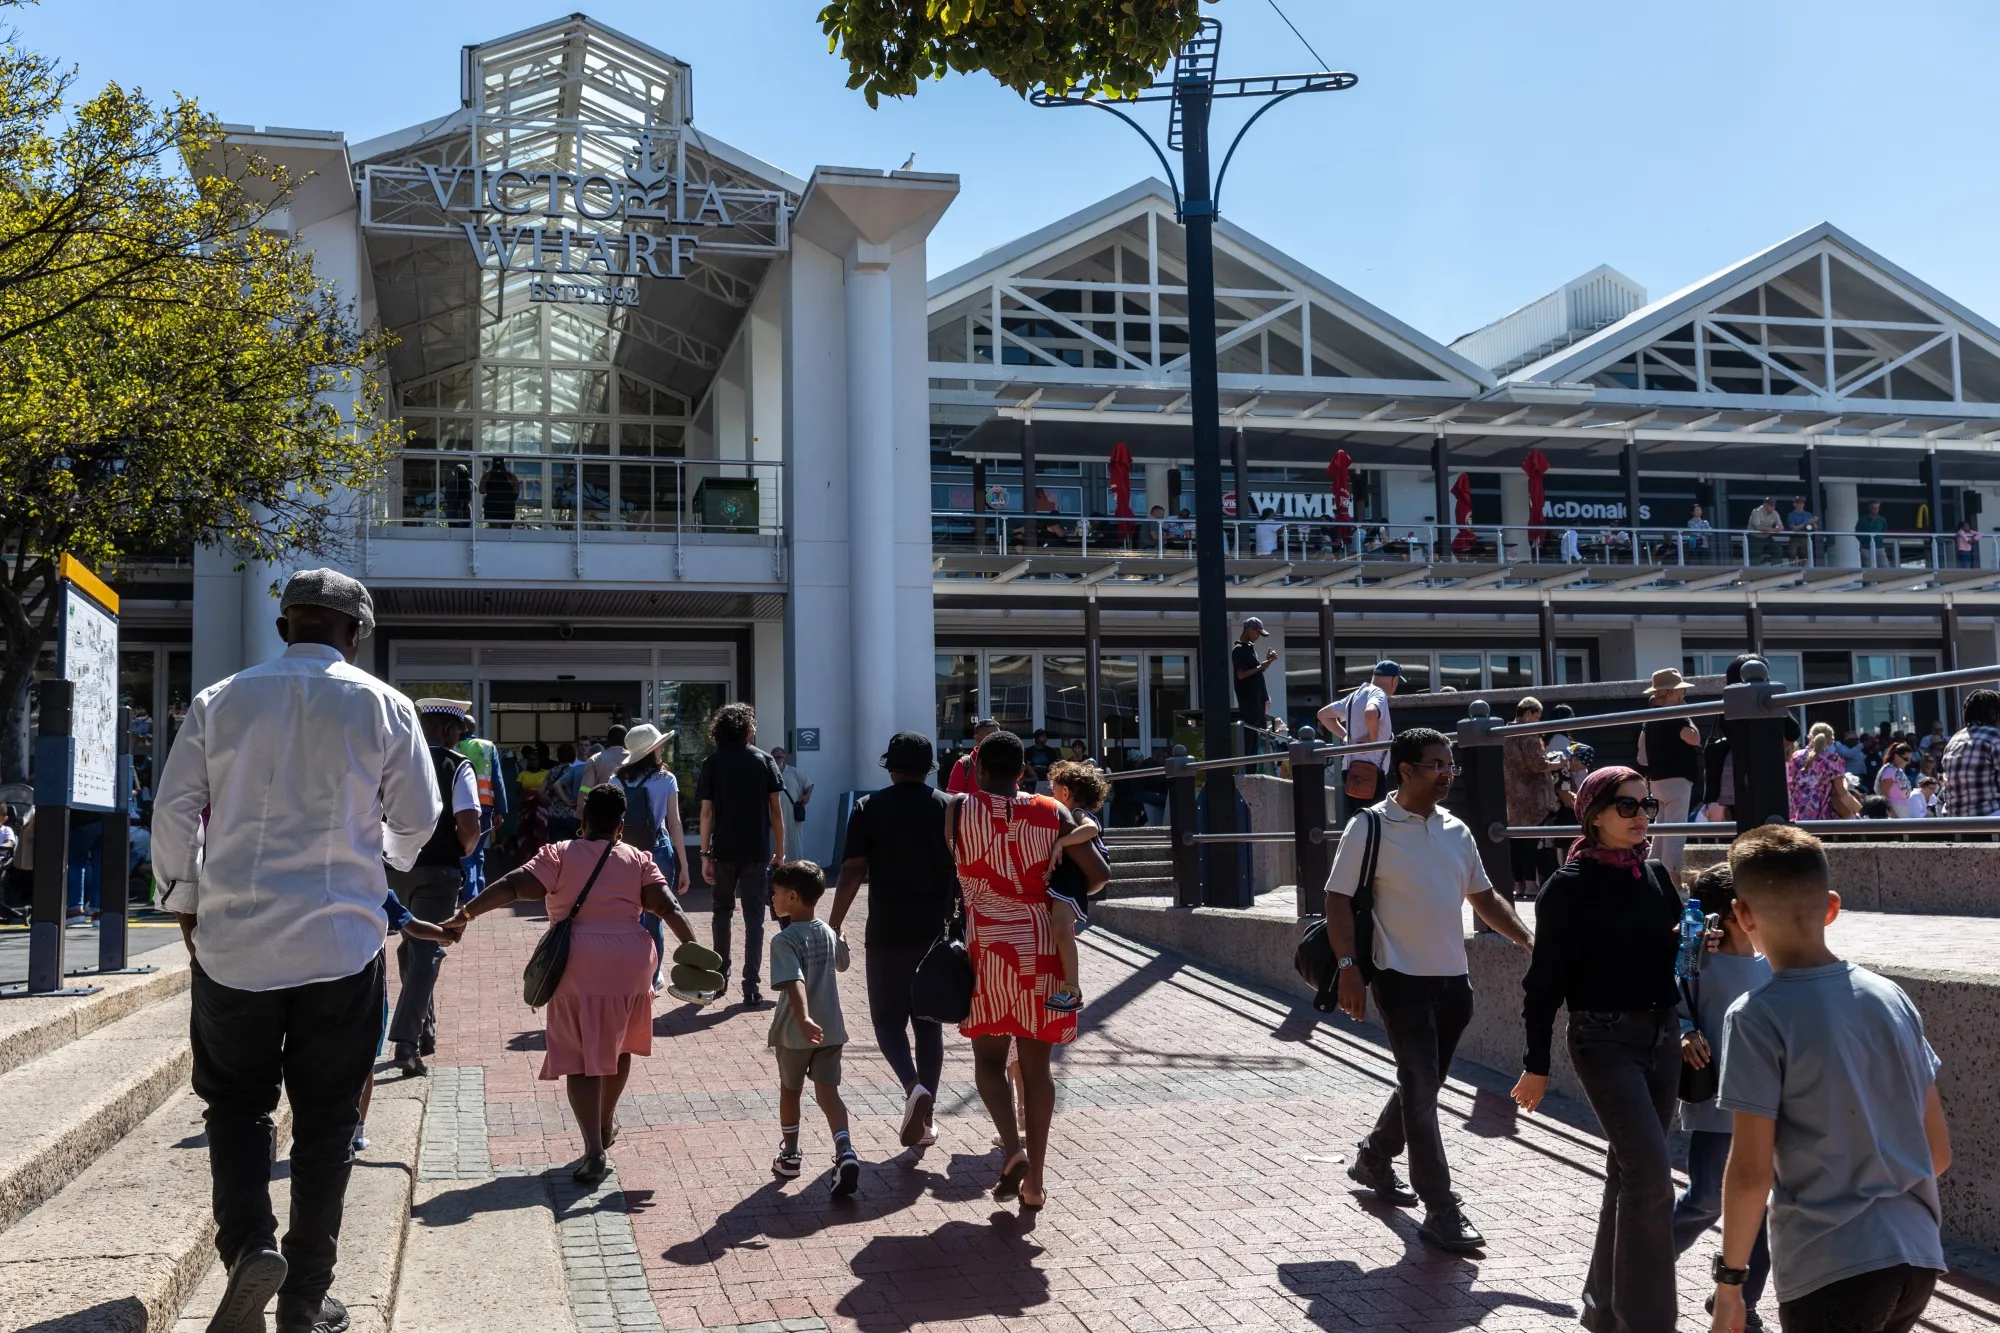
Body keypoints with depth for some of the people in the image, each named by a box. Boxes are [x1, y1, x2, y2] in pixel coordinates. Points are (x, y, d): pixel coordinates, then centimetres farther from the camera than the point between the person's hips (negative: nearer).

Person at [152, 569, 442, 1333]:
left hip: (233, 938, 1)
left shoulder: (221, 701, 1)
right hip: (342, 940, -1)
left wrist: (185, 903, 17)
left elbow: (174, 810, 3)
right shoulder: (382, 706, -2)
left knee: (236, 1100, 17)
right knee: (326, 1117, 10)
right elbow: (418, 821, 3)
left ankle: (247, 1244, -6)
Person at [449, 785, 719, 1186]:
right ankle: (606, 1125, 41)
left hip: (579, 966, -3)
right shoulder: (639, 859, 9)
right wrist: (693, 949, -6)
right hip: (631, 962, 3)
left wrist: (466, 913, -13)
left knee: (580, 1058, 0)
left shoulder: (559, 855, 3)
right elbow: (667, 906, -3)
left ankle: (595, 1150, -12)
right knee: (617, 1044, 25)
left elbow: (512, 886, -10)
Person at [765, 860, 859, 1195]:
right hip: (830, 1029, 4)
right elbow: (842, 964, 23)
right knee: (828, 1092, 2)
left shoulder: (784, 940, -16)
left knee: (790, 1091, 17)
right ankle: (845, 1152, -19)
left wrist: (804, 1019, -41)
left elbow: (795, 982, -31)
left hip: (795, 1032, -4)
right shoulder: (829, 933, 3)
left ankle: (790, 1155, 31)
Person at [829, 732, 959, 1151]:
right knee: (929, 1023, 11)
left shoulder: (869, 808, -3)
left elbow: (852, 873, -8)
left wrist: (832, 928, -4)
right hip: (937, 933, 2)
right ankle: (924, 1119, 14)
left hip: (888, 933, -2)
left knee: (888, 1020, 8)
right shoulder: (950, 808, 4)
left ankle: (914, 1087, -17)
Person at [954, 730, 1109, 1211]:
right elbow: (1100, 873, -1)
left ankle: (1012, 1147, -12)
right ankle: (1035, 1180, 11)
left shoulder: (960, 810, -3)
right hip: (1042, 942, 2)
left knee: (989, 1056, 11)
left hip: (988, 943, -2)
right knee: (1036, 1064, 9)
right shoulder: (1051, 812, 1)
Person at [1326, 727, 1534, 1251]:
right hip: (1401, 977, -7)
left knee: (1423, 1083, 17)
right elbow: (1338, 900, -9)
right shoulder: (1371, 826, -8)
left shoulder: (1456, 830, 11)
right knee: (1420, 1088, -7)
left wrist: (1528, 940, 5)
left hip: (1453, 979, 7)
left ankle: (1374, 1159, 39)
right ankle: (1441, 1212, -3)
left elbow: (1483, 896, 19)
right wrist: (1348, 968, -18)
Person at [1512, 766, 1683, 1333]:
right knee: (1650, 1174, -14)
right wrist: (1536, 1064, -7)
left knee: (1631, 1171, 13)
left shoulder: (1654, 874, 7)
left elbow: (1674, 950, 17)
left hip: (1662, 1034, 6)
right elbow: (1546, 978, -8)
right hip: (1604, 1039, -6)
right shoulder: (1569, 886, -9)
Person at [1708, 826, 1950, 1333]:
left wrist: (1729, 1277, -3)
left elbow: (1751, 1171, -14)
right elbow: (1940, 1149, 10)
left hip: (1831, 1270, -6)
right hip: (1918, 1257, 6)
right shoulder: (1891, 996, 4)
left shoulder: (1758, 1017, -13)